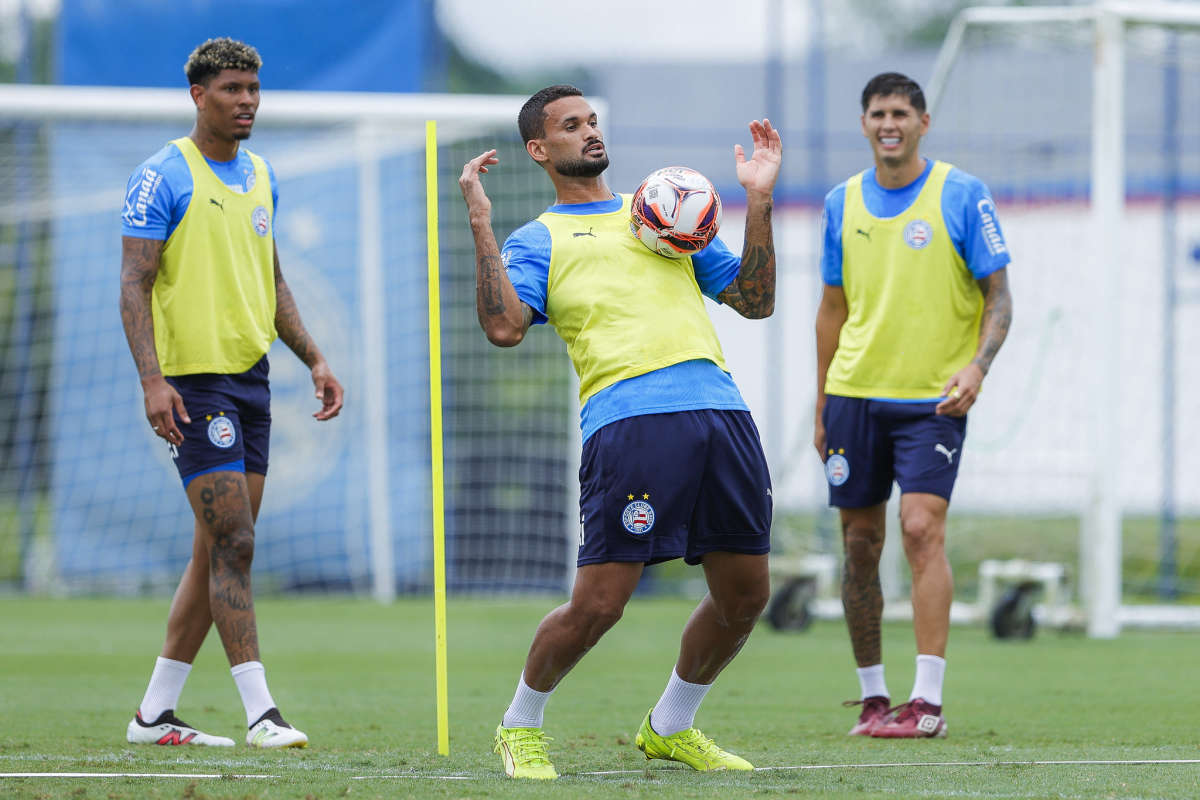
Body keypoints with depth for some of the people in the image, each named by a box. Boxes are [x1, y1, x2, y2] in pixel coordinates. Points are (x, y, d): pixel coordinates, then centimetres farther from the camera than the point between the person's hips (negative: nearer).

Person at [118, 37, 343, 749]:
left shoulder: (260, 176, 15)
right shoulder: (164, 177, -8)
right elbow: (134, 285, -11)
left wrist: (314, 358, 15)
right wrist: (153, 380, -21)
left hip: (252, 377, 8)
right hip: (193, 380, -8)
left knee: (220, 551, 7)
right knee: (233, 544, -13)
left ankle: (155, 714, 14)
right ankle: (260, 713, -13)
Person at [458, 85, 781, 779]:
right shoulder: (536, 241, 14)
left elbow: (755, 301, 22)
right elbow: (505, 328, -6)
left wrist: (760, 201, 13)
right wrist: (481, 220, -4)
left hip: (720, 405, 5)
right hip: (628, 419, -5)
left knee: (744, 594, 5)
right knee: (598, 604, -10)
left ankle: (671, 726, 27)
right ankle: (521, 726, 15)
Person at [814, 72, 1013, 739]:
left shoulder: (962, 195, -3)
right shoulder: (843, 203, 9)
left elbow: (999, 297, -2)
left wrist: (978, 364, -20)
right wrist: (822, 408, 14)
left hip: (934, 398, -4)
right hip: (856, 393, 4)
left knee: (923, 528, -16)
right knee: (860, 542, 4)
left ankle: (928, 702, -16)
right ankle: (873, 697, 13)